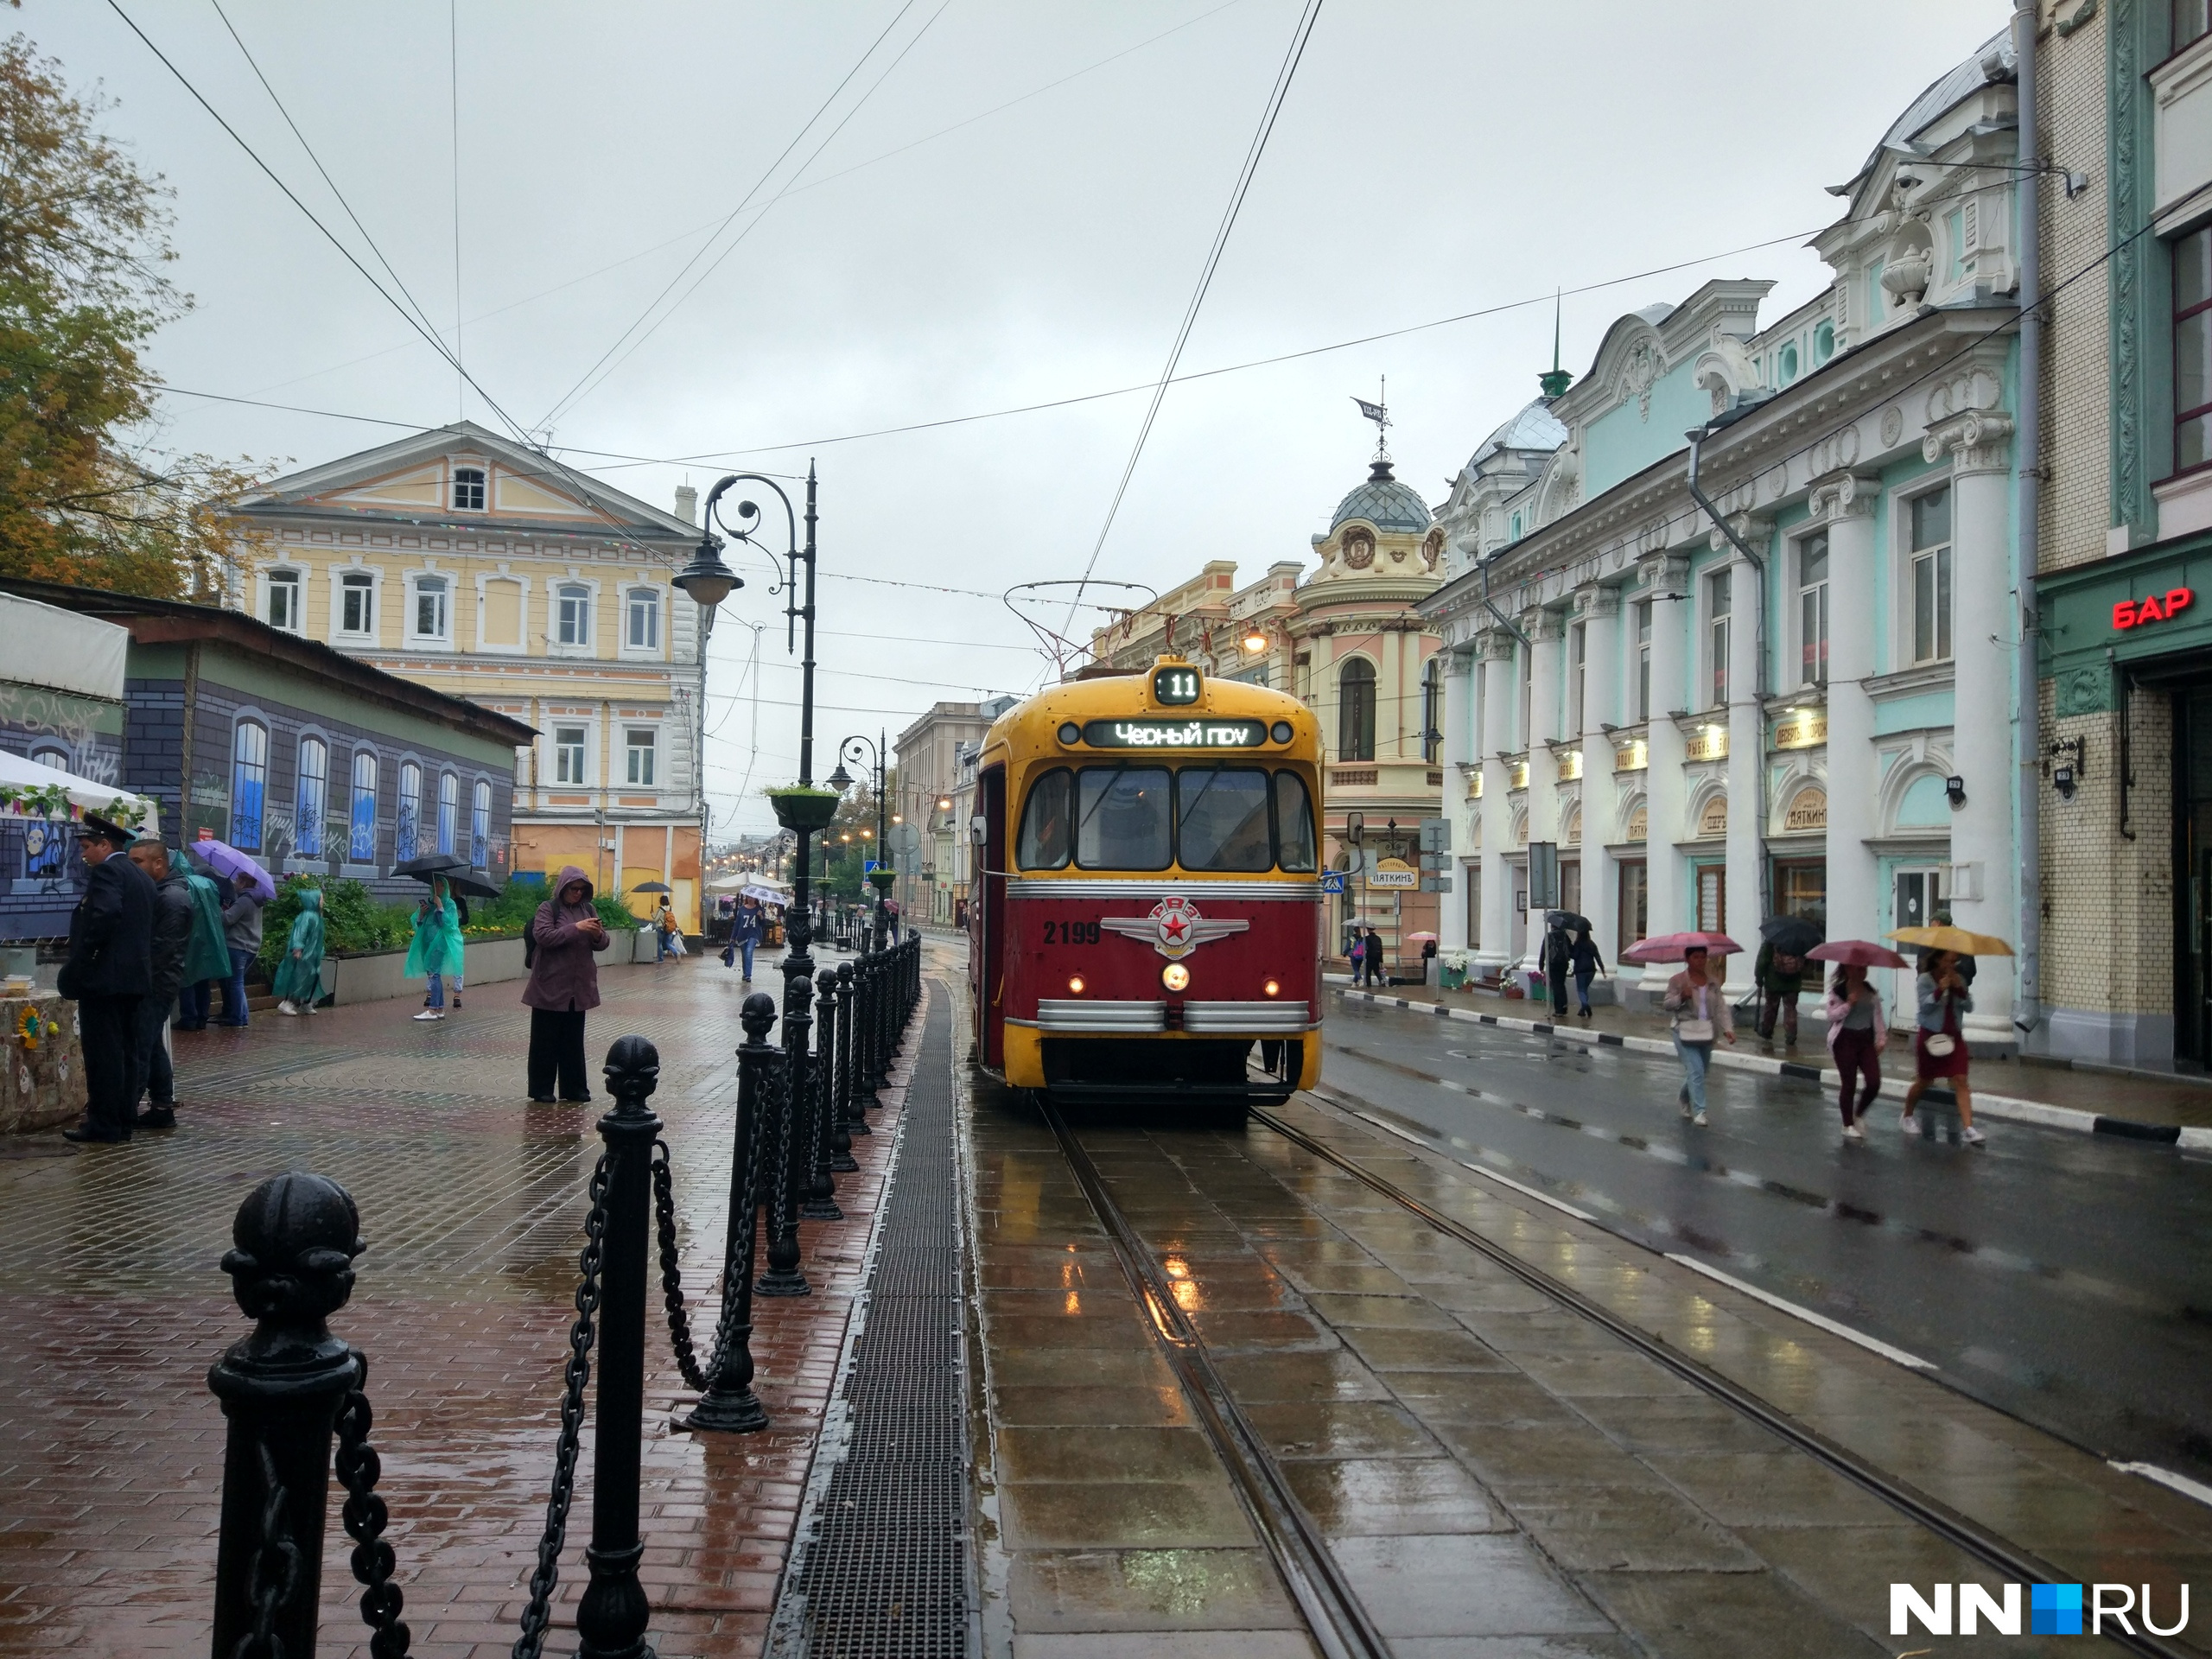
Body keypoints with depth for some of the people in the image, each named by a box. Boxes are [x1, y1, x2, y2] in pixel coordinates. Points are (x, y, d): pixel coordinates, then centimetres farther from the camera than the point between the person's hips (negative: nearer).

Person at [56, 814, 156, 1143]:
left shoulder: (107, 871, -10)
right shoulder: (140, 876, 18)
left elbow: (105, 915, -26)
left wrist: (79, 964, -19)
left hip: (104, 975, -9)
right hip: (134, 976, 9)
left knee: (103, 1053, -6)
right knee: (126, 1052, 10)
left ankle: (103, 1124, -4)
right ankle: (123, 1121, 13)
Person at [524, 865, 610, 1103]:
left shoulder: (589, 909, 9)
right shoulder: (548, 909, -5)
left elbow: (602, 944, 11)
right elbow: (542, 936, -19)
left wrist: (598, 935, -12)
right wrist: (575, 928, -25)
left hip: (579, 987, 5)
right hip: (550, 986, -5)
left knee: (574, 1039, 10)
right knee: (546, 1039, 3)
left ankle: (573, 1087, 18)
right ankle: (541, 1090, 10)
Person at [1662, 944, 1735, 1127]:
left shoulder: (1712, 981, 6)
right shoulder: (1677, 980, -5)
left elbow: (1721, 1006, 2)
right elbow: (1667, 1004, -6)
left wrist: (1728, 1028, -9)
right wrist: (1681, 998, -24)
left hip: (1706, 1033, 5)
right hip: (1686, 1032, -5)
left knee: (1700, 1070, 16)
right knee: (1696, 1071, -12)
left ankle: (1684, 1098, 42)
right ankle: (1698, 1111, -9)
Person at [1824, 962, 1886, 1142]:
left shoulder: (1872, 992, 8)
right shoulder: (1838, 990, -6)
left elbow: (1878, 1017, 8)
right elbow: (1832, 1015, -12)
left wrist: (1881, 1039, 1)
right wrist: (1849, 1004, -22)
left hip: (1866, 1039, 4)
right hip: (1845, 1039, -4)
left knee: (1874, 1082, -4)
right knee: (1848, 1082, 0)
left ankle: (1858, 1115, 21)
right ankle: (1848, 1125, 13)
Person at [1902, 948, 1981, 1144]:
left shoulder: (1959, 979, 4)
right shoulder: (1926, 979, -9)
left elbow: (1969, 1008, -2)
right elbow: (1925, 1007, -17)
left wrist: (1960, 989, -17)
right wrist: (1939, 990, -30)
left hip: (1954, 1037, 3)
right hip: (1930, 1036, -3)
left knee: (1960, 1082, -9)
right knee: (1924, 1082, 10)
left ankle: (1968, 1128, -16)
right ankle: (1906, 1115, 33)